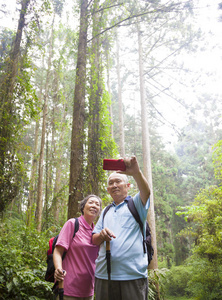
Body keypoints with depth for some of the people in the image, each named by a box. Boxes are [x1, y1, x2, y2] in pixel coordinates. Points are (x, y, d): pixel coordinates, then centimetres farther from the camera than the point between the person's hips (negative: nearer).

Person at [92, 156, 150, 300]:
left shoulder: (135, 204, 4)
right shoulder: (106, 211, 20)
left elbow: (146, 192, -19)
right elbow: (94, 240, 17)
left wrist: (136, 173, -39)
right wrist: (102, 234, -8)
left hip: (132, 276, -4)